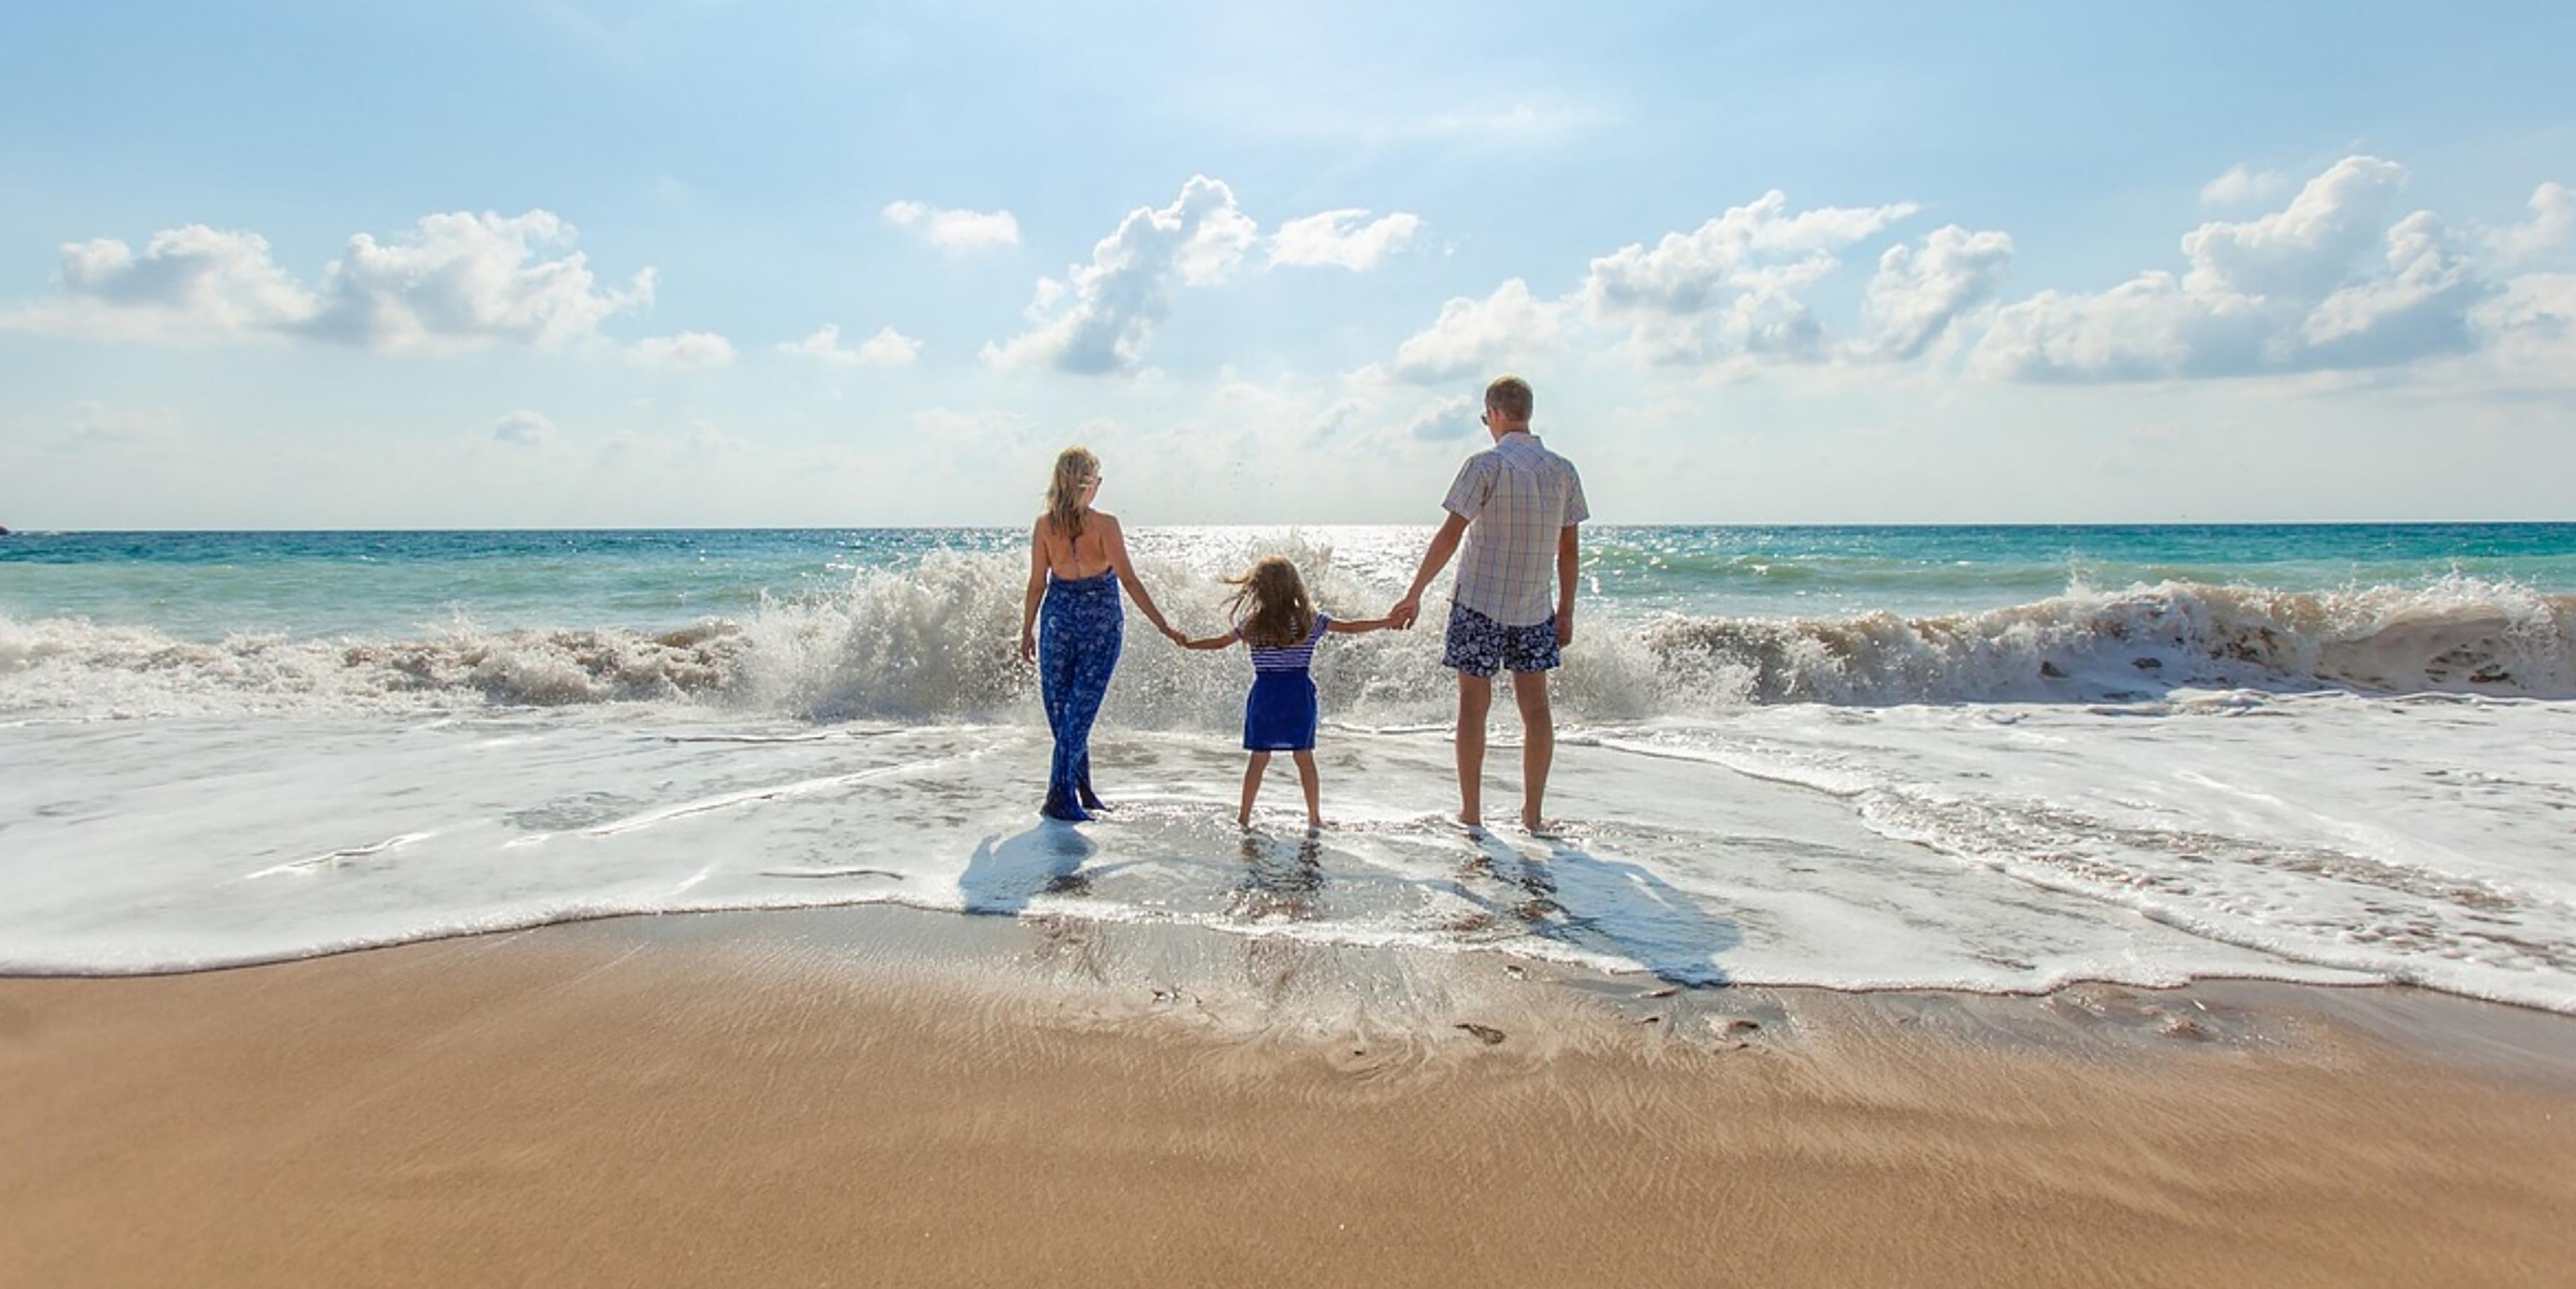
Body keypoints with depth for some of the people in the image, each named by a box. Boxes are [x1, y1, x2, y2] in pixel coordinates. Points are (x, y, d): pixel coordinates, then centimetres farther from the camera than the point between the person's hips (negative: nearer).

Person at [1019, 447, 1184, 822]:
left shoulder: (1044, 526, -2)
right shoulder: (1105, 524, -11)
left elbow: (1037, 585, 1)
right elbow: (1129, 580, -14)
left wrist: (1027, 632, 12)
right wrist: (1163, 626, -10)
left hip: (1058, 619, 3)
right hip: (1101, 623, -3)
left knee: (1062, 710, 13)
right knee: (1080, 711, 1)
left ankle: (1082, 791, 21)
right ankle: (1060, 798, -1)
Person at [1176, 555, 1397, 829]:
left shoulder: (1252, 624, -3)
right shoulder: (1311, 620, -3)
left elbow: (1220, 642, 8)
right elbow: (1350, 628, 1)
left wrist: (1189, 644, 25)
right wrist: (1388, 622, 11)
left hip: (1265, 695, 0)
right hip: (1299, 695, 0)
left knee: (1259, 758, 8)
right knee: (1304, 758, 7)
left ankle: (1244, 816, 13)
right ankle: (1314, 817, 12)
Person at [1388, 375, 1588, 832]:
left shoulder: (1487, 465, -11)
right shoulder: (1563, 471, 4)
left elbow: (1450, 535, -14)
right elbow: (1570, 549, 7)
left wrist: (1414, 594, -10)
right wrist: (1566, 611, 16)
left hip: (1480, 603, -4)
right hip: (1534, 607, 4)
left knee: (1474, 703, 4)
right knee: (1535, 704, 9)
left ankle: (1471, 813, 10)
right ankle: (1532, 815, 13)